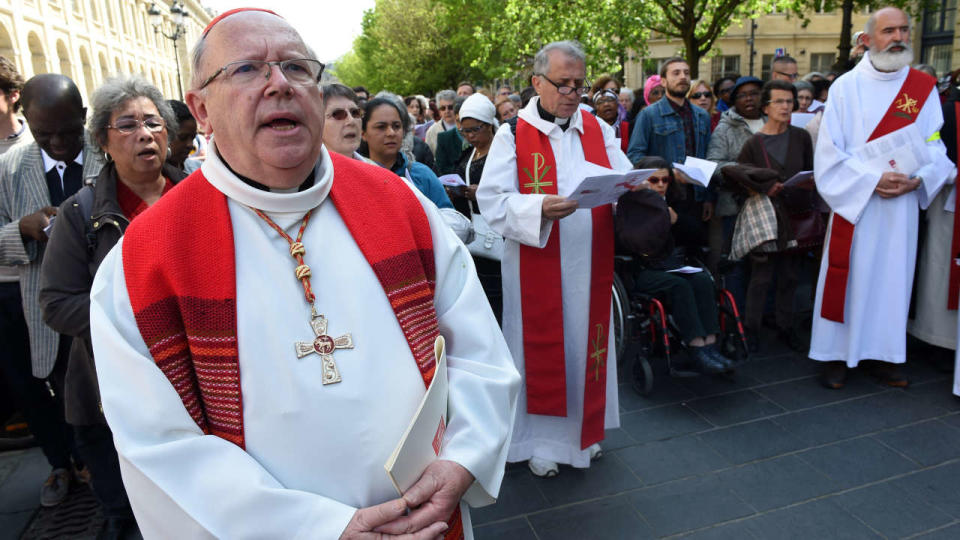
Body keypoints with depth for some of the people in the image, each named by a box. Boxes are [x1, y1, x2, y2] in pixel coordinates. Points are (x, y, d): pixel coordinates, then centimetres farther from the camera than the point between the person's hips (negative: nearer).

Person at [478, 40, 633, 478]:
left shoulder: (598, 129, 9)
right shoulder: (513, 134, -5)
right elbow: (492, 199, -13)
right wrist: (540, 208, -29)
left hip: (590, 265, 4)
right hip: (536, 265, -4)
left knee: (587, 340, 14)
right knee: (541, 346, 6)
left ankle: (583, 429, 35)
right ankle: (540, 439, 24)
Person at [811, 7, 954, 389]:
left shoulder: (924, 89, 8)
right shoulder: (847, 87, 0)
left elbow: (936, 150, 6)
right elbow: (829, 152, -6)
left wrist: (916, 179, -13)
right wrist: (872, 180, -16)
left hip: (902, 206, 3)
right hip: (853, 203, -3)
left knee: (892, 279, 7)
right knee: (849, 278, 0)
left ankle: (883, 356, 18)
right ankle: (837, 356, 10)